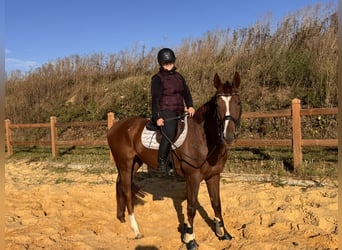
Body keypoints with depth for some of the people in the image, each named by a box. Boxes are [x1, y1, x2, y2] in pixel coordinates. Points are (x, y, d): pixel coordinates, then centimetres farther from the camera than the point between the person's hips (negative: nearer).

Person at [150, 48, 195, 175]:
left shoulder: (179, 76, 20)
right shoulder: (157, 79, 0)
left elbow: (186, 92, 16)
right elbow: (155, 99, -7)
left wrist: (190, 106, -4)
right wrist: (157, 117, -17)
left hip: (179, 111, 8)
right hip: (165, 112, -8)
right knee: (169, 134, -30)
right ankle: (161, 162, -18)